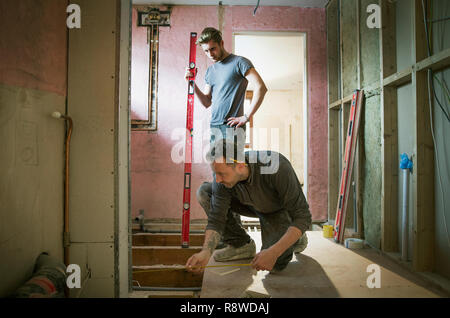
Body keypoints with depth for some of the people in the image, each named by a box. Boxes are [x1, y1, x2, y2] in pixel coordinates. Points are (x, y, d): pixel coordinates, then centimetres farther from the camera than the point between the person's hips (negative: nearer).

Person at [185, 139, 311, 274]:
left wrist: (273, 252, -42)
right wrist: (206, 252, -40)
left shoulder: (277, 168, -40)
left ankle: (297, 238, 9)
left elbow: (302, 217, -35)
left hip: (281, 210, -4)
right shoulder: (222, 175, -26)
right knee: (204, 192, -16)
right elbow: (216, 220, -22)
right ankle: (241, 244, -2)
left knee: (274, 265, -25)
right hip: (253, 205, 4)